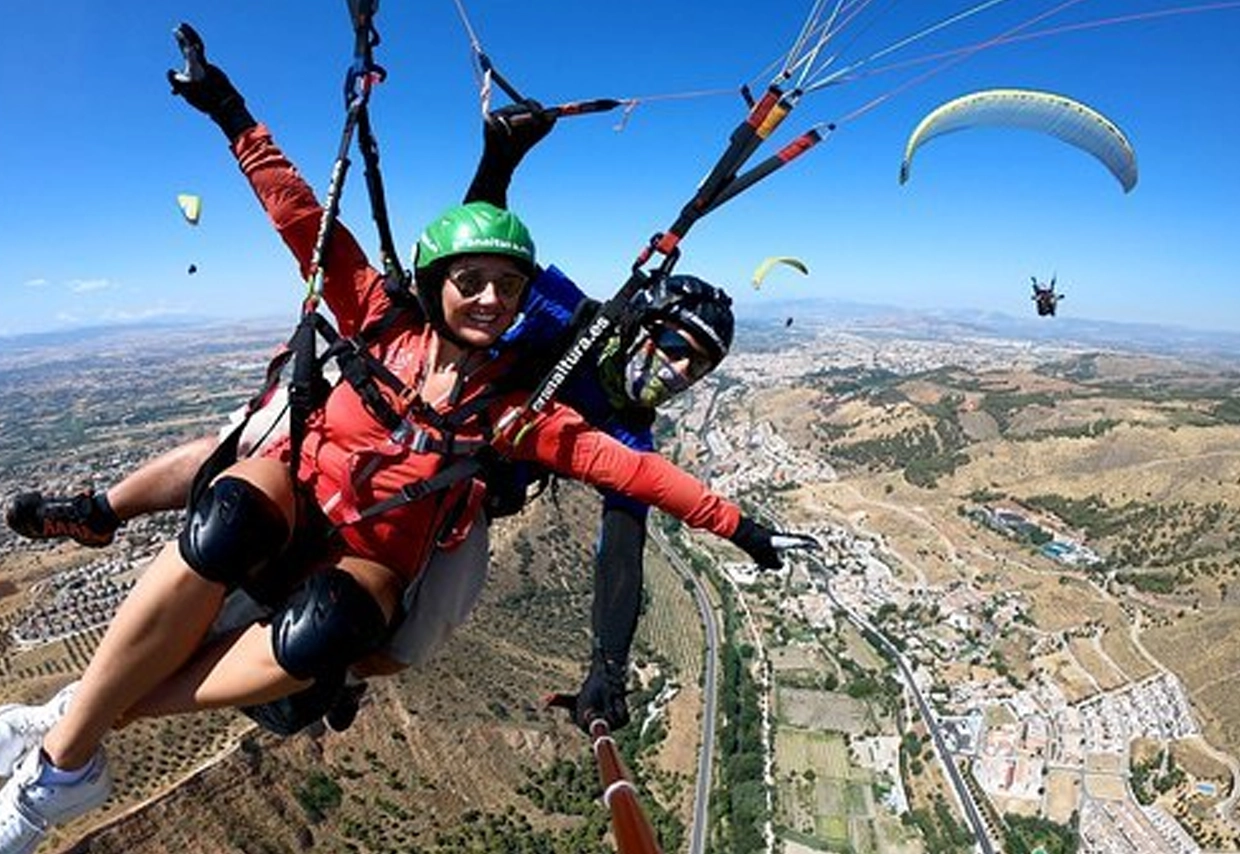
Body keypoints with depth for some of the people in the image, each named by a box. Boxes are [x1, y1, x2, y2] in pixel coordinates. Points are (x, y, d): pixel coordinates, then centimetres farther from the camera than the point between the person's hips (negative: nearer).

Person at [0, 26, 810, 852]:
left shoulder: (515, 407, -3)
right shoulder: (386, 326, 0)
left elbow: (626, 465, -7)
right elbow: (308, 226, 1)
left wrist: (735, 523, -8)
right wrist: (236, 119, 0)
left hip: (371, 564, 0)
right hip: (291, 497, 1)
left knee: (325, 631, -35)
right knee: (225, 525, -35)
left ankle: (79, 726, -16)